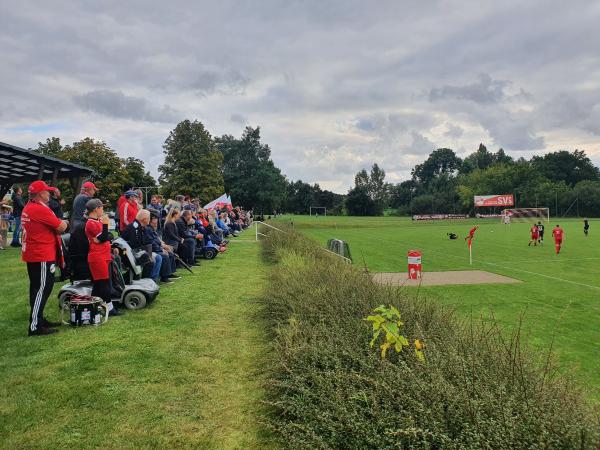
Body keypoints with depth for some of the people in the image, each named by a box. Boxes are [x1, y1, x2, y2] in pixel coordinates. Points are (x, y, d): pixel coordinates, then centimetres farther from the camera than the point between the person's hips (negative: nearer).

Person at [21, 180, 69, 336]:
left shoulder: (28, 208, 13)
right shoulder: (40, 209, -18)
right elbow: (61, 227, -17)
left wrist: (58, 224, 5)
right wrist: (63, 223, 4)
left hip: (32, 255, 10)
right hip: (42, 256, -10)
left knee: (37, 288, 16)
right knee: (42, 289, -6)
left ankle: (39, 320, 25)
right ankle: (35, 327, -5)